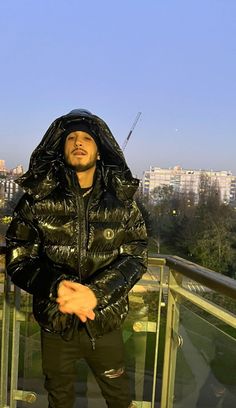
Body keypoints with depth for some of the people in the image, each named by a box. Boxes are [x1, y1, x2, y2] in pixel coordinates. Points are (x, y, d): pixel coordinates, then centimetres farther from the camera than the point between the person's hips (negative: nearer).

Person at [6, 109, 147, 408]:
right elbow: (18, 260, -10)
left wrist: (95, 293, -27)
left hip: (106, 324, 1)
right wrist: (55, 287, -29)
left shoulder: (122, 201, -7)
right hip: (54, 324, 0)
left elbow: (135, 257, -10)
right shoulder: (37, 199, -10)